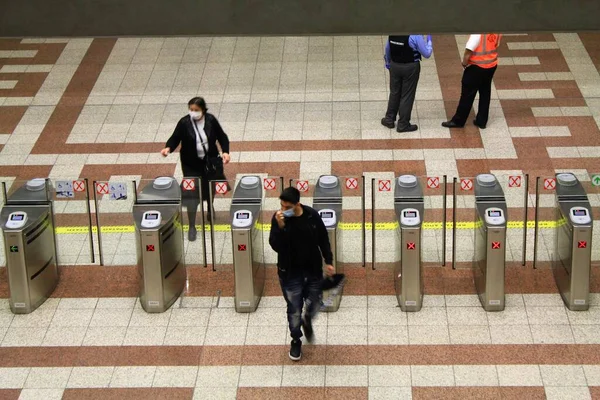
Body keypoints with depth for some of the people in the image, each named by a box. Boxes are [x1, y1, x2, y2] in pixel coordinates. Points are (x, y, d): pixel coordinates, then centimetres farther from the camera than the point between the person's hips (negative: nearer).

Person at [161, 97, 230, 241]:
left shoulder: (211, 120, -9)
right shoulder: (184, 123, -14)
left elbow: (222, 137, 1)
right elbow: (175, 138, -9)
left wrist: (225, 152, -12)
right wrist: (168, 148, -29)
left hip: (210, 160, 2)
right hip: (192, 164, -2)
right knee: (192, 194, -5)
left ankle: (210, 209, 54)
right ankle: (192, 226, 6)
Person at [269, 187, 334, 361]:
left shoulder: (312, 215, -10)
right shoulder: (278, 218, -14)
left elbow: (323, 239, 2)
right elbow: (275, 246, -20)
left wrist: (328, 261, 1)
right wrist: (280, 227, -34)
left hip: (313, 270, 2)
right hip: (290, 273, -2)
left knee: (314, 305, 12)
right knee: (294, 310, 6)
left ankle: (307, 322, 46)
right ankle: (296, 341, 27)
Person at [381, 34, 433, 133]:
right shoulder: (415, 36, -22)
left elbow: (387, 49, 10)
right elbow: (427, 54, -14)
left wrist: (388, 62, 28)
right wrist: (429, 40, 3)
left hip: (394, 65, 5)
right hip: (410, 68, -5)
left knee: (394, 92, 21)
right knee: (407, 95, 8)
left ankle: (389, 119, 32)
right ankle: (403, 124, 17)